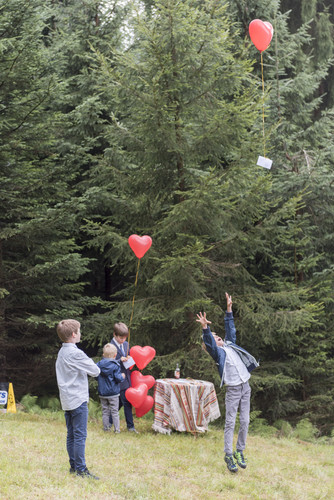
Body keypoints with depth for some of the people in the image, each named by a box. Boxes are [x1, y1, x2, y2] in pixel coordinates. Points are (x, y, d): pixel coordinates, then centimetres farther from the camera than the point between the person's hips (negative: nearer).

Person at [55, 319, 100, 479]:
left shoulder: (61, 352, 11)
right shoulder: (76, 353, -16)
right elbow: (95, 371, -12)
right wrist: (89, 362, 6)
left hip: (67, 400, 9)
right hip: (78, 400, -9)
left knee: (71, 435, 13)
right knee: (80, 435, -6)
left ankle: (73, 466, 18)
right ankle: (81, 470, -5)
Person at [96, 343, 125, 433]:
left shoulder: (99, 364, 0)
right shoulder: (115, 365, -12)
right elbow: (118, 378, -15)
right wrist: (122, 376, 5)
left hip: (102, 393, 3)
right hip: (113, 393, -3)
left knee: (105, 411, 11)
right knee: (114, 412, 3)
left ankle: (106, 428, 12)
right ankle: (117, 429, 3)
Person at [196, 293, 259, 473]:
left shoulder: (230, 345, 18)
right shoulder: (217, 352, 1)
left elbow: (230, 329, 20)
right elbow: (208, 342, -17)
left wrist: (229, 308, 17)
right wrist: (205, 328, -34)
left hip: (245, 387, 6)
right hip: (233, 389, -6)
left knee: (244, 421, 5)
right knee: (230, 423, -6)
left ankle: (239, 451, 15)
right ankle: (228, 455, -3)